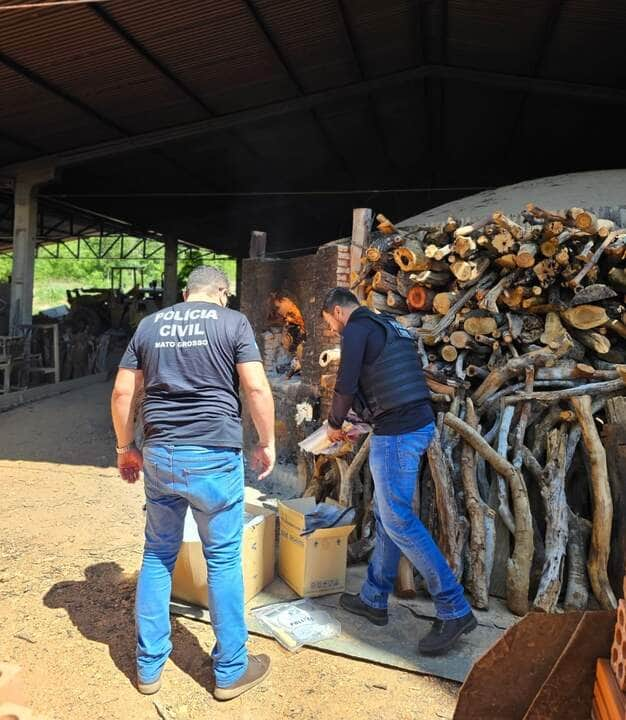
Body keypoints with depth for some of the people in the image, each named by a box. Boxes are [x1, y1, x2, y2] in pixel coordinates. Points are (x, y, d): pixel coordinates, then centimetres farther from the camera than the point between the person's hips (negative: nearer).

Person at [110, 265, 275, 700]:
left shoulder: (150, 325, 11)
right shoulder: (233, 322, -1)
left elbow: (122, 393, 9)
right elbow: (257, 389, -9)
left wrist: (125, 447, 19)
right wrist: (267, 443, 2)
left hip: (159, 455, 4)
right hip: (214, 454, -4)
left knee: (158, 555, 18)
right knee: (223, 559, 9)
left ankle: (149, 666, 30)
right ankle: (231, 670, 23)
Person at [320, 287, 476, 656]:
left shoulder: (357, 329, -7)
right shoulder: (390, 327, 21)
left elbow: (346, 386, -14)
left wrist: (335, 424, 4)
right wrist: (372, 418, 27)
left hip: (397, 432, -10)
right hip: (420, 423, 10)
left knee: (399, 521, -3)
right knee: (385, 513, 16)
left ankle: (455, 611, 4)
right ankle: (374, 599, 27)